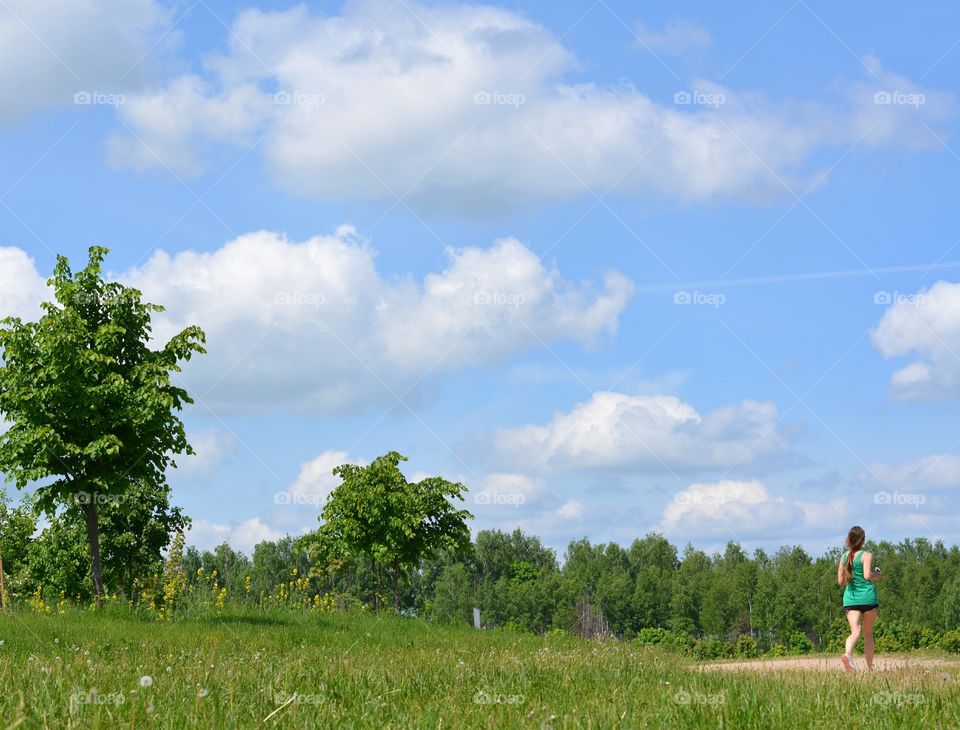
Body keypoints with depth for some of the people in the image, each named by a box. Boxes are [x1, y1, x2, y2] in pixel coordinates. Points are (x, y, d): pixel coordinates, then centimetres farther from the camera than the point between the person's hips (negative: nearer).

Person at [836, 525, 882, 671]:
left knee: (855, 632, -10)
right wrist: (876, 575, 1)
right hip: (867, 597, -3)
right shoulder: (866, 555, -5)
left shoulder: (844, 556, 10)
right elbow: (867, 575, -19)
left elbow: (840, 581, 13)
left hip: (850, 597, 3)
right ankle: (870, 667, 17)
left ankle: (848, 654, -40)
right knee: (868, 634, 12)